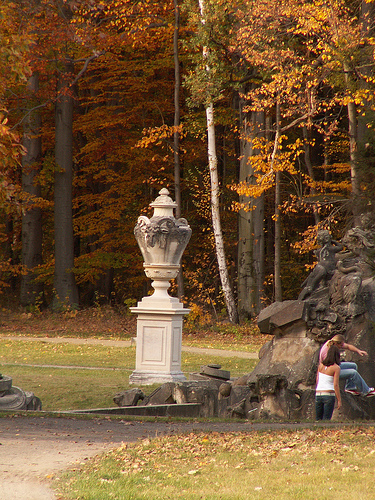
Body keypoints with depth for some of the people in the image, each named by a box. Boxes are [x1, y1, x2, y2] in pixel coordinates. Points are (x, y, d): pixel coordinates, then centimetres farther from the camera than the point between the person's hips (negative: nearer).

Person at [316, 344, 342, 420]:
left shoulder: (321, 365, 7)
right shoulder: (336, 368, -6)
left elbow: (317, 381, 12)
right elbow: (336, 385, -11)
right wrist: (339, 400, -7)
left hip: (318, 394, 4)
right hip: (329, 395, -4)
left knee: (319, 419, 12)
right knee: (326, 420, -4)